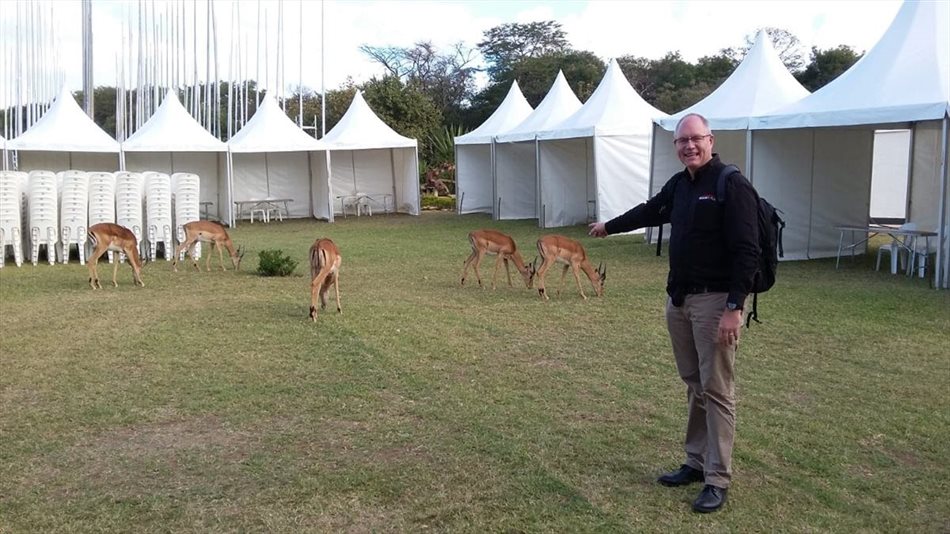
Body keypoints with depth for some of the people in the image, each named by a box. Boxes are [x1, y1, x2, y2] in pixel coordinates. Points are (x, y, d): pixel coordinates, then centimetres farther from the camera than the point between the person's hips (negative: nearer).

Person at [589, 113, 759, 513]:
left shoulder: (732, 185, -13)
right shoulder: (679, 184, 11)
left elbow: (746, 251, -17)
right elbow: (650, 211, 31)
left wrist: (734, 307, -23)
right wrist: (609, 227, 45)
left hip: (715, 301, -7)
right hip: (679, 299, 8)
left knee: (716, 389, -4)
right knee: (693, 385, 13)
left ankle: (718, 480, 3)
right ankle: (697, 463, 23)